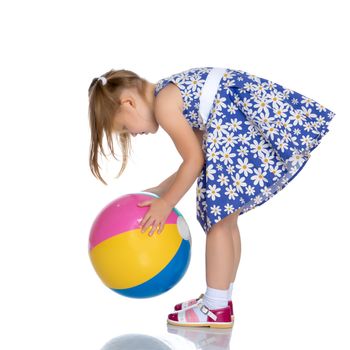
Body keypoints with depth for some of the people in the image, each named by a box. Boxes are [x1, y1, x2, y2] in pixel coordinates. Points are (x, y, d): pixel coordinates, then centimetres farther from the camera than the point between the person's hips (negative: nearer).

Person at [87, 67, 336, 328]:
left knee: (218, 215, -4)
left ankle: (217, 309, 5)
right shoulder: (176, 96, 19)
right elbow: (198, 160, 20)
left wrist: (166, 203, 4)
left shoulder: (163, 103, -9)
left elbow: (195, 161, -6)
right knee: (224, 215, 16)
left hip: (264, 121, -10)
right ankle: (220, 299, 27)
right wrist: (159, 190, 23)